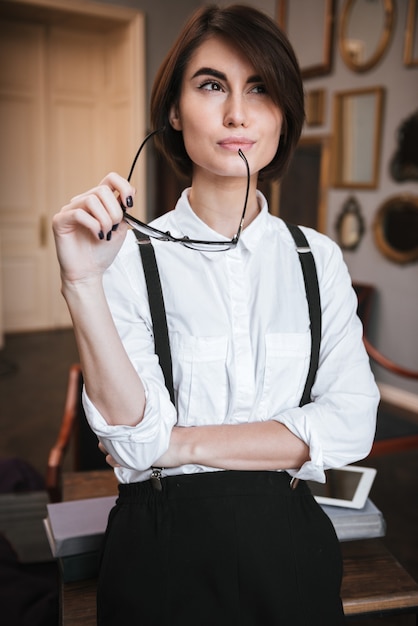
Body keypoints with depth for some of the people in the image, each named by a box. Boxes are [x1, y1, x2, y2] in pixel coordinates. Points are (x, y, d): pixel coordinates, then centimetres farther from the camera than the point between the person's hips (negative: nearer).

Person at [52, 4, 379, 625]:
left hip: (291, 549, 3)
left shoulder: (317, 257, -2)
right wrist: (83, 282, -28)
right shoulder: (132, 256, -10)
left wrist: (188, 443, -14)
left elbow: (352, 423, -10)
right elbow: (136, 439, -18)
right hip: (164, 553, -2)